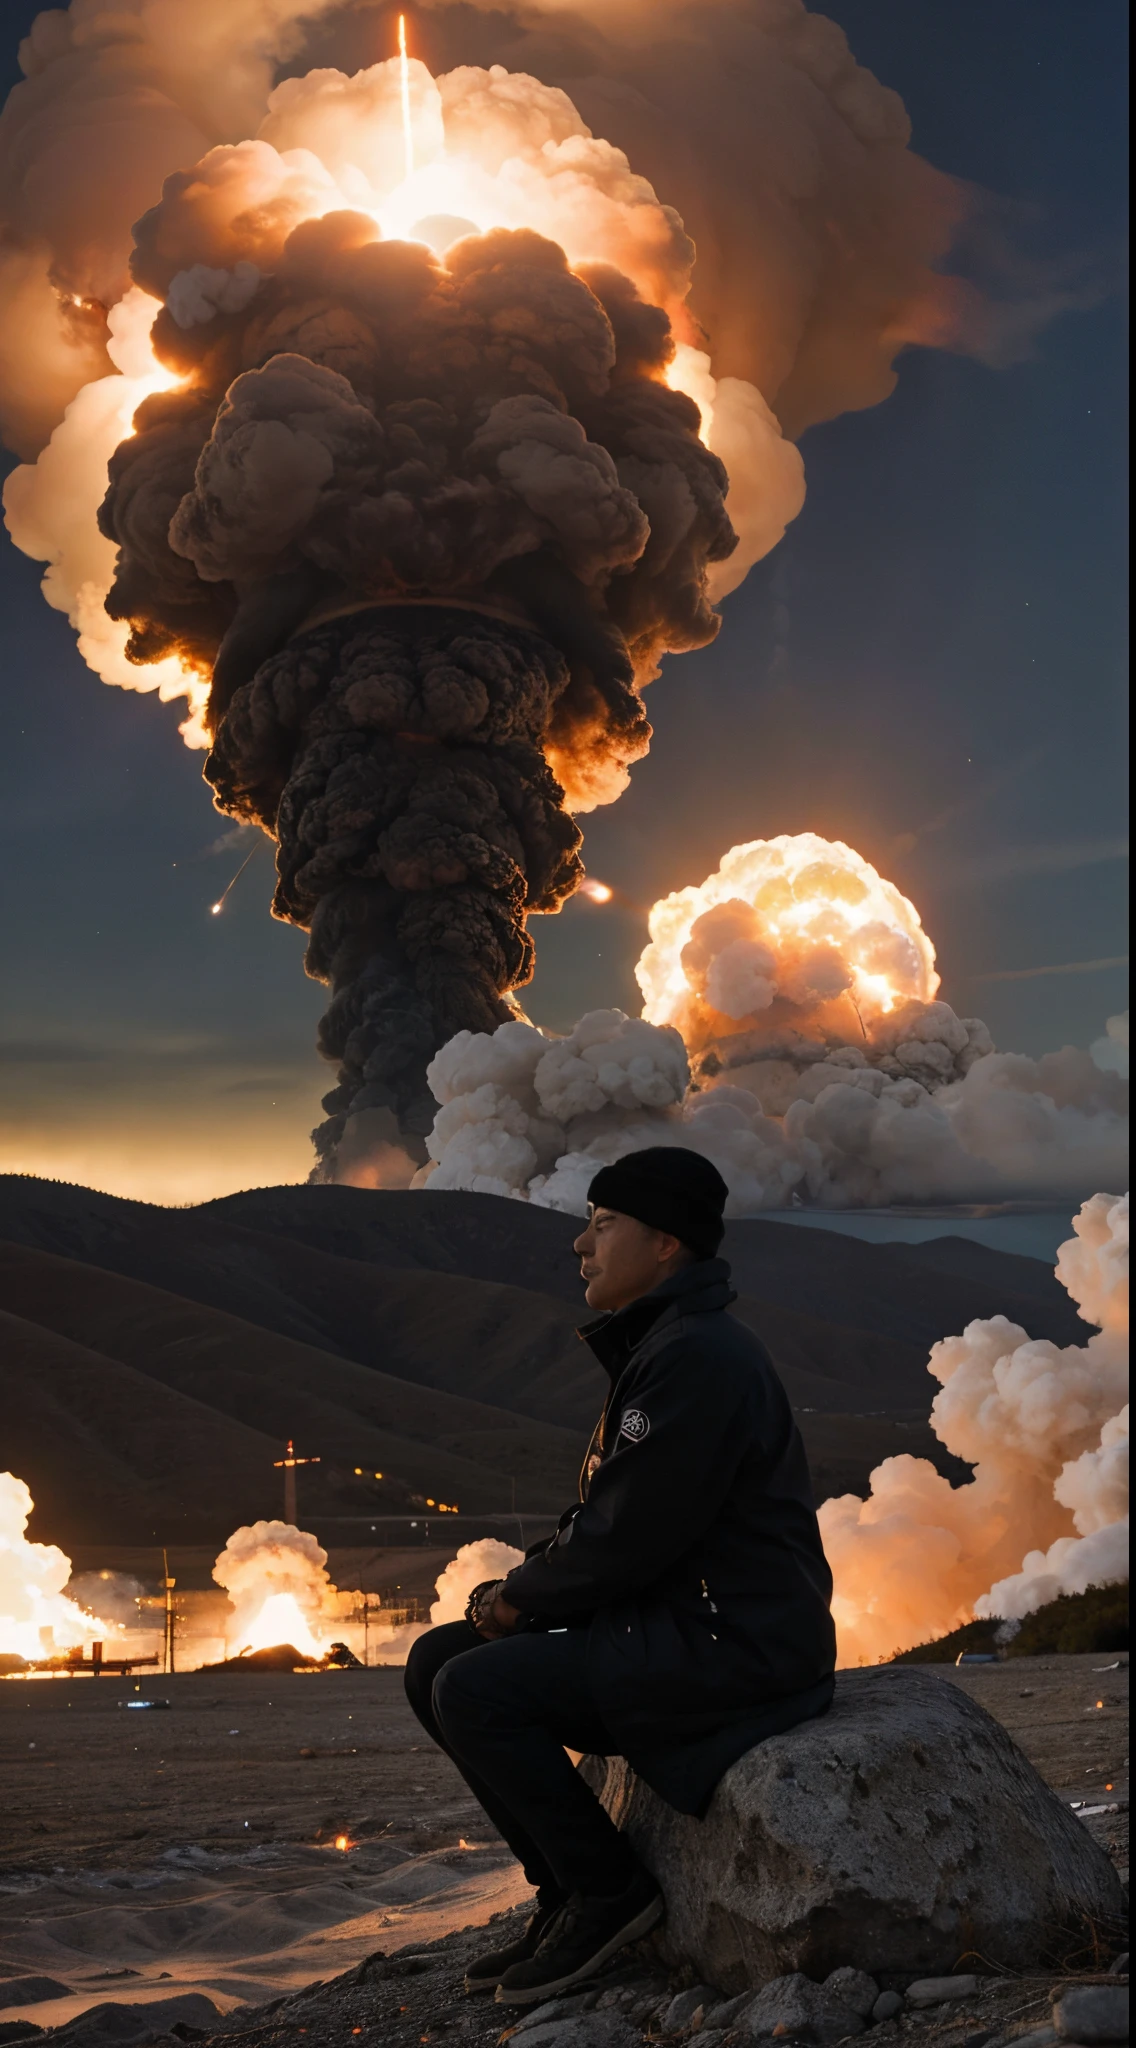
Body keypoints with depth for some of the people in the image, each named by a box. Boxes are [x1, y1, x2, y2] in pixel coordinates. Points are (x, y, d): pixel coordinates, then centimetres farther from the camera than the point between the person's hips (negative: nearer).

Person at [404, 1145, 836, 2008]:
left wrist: (520, 1596, -6)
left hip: (736, 1640, -11)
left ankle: (609, 1892, -5)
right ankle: (567, 1893, 9)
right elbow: (605, 1516, 19)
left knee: (475, 1693, -20)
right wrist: (522, 1586, 2)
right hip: (673, 1623, 11)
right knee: (437, 1663, 6)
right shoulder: (655, 1346, 15)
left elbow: (631, 1538, -22)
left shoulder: (697, 1356, -18)